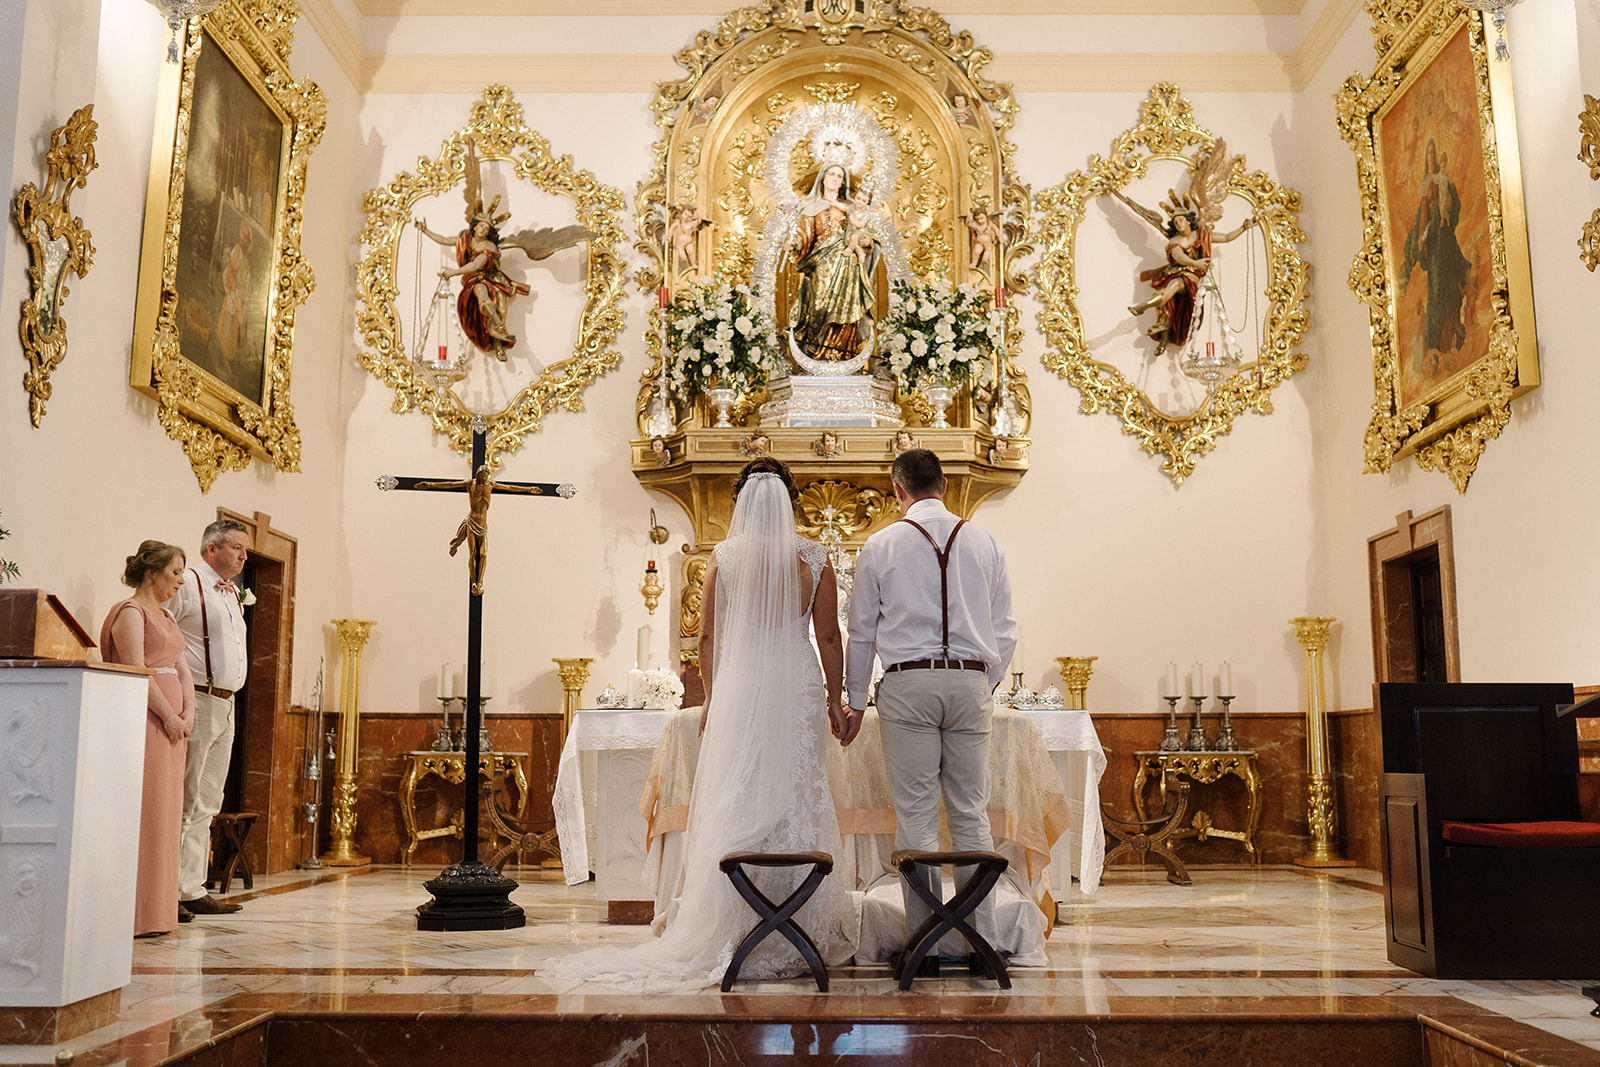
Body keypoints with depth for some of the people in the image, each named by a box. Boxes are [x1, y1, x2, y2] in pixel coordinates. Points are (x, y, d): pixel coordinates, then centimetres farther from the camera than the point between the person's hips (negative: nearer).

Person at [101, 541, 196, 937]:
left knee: (166, 812, 9)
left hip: (172, 723, 9)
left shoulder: (166, 617, 21)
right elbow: (137, 672, -15)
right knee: (143, 811, -9)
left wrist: (188, 713, 2)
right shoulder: (130, 612, -6)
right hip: (145, 721, -9)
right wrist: (169, 716, -15)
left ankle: (159, 906, 14)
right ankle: (135, 912, -5)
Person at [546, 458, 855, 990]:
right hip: (799, 689, 0)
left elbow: (708, 637, 3)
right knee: (798, 801, 5)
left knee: (734, 807, 5)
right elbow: (829, 637, 1)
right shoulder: (814, 557, -1)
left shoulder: (723, 557, 0)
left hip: (739, 690, 0)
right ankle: (798, 931, 9)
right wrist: (835, 698, 9)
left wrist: (712, 698, 13)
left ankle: (730, 930, 9)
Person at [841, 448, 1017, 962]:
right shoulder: (984, 543, 8)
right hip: (970, 682, 3)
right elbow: (1005, 630, 10)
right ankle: (983, 937, 11)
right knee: (971, 813, 8)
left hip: (908, 684, -2)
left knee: (916, 817, 0)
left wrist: (855, 702, 14)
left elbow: (861, 631, 6)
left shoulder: (882, 545, 2)